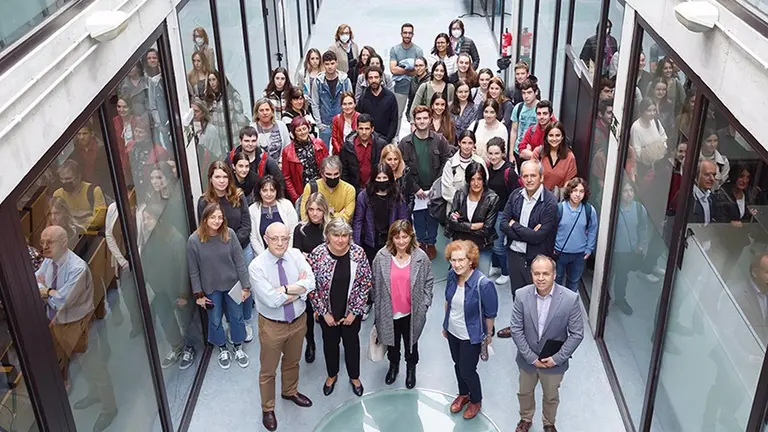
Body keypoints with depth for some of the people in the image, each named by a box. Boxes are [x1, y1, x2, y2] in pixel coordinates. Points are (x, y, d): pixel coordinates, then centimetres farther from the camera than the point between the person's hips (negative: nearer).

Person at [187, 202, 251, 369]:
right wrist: (198, 294, -6)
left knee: (236, 317, 16)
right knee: (215, 320, 16)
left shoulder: (229, 234, -17)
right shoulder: (194, 240, -18)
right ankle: (223, 349, 40)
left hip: (232, 284, 1)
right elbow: (193, 270, -9)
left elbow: (239, 262, -9)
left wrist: (246, 286, -6)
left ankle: (238, 348, 39)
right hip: (210, 288, -1)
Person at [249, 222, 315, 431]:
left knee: (293, 361, 27)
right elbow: (271, 300, -29)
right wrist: (297, 287, -20)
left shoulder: (296, 255, -10)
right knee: (268, 369, 15)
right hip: (272, 325, -4)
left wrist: (284, 289, -30)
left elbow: (310, 283, -20)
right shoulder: (257, 266, -23)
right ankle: (267, 409, 37)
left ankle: (289, 392, 55)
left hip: (298, 320, 4)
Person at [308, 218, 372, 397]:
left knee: (352, 342, 20)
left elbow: (366, 283, -10)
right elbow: (311, 286, -11)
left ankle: (354, 377, 45)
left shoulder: (358, 253, -19)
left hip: (352, 311, 0)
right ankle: (332, 375, 48)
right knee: (330, 342, 22)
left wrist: (354, 311, -9)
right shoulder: (317, 254, -20)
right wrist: (324, 312, -9)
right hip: (327, 311, 0)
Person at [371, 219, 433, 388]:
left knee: (411, 343, 21)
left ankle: (411, 369, 48)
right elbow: (375, 284, -5)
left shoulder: (420, 257, -15)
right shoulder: (381, 256, -16)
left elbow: (428, 281, -4)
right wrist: (377, 306, 0)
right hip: (388, 311, 1)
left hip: (412, 312, 0)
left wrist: (424, 304, -6)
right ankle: (393, 365, 52)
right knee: (392, 342, 24)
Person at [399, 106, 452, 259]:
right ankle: (421, 242, 29)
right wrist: (415, 188, -10)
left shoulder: (439, 140, -6)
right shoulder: (405, 142, -7)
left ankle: (431, 243, 28)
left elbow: (446, 163, -5)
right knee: (418, 218, 11)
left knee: (433, 217, 11)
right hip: (415, 190, 0)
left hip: (434, 189, 0)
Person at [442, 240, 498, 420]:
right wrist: (445, 324, 13)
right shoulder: (452, 275, -15)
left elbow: (490, 314, -17)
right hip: (452, 331, 5)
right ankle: (463, 394, 51)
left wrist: (488, 336, -4)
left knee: (467, 371, 11)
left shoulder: (483, 284, -32)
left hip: (471, 336, -5)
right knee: (458, 365, 24)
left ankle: (476, 401, 40)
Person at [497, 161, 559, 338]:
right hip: (515, 253, 5)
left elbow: (539, 236, -22)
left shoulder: (550, 203, -19)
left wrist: (515, 226, -12)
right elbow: (503, 223, -5)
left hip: (536, 257, -5)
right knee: (517, 294, 21)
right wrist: (528, 233, -18)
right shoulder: (515, 195, -3)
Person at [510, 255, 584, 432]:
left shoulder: (571, 299, -23)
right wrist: (531, 357, -14)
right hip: (527, 359, 1)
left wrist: (556, 358, -16)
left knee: (551, 397, 23)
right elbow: (516, 330, -11)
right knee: (524, 392, 25)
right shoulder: (522, 295, -18)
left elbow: (577, 334, -15)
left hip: (554, 361, -1)